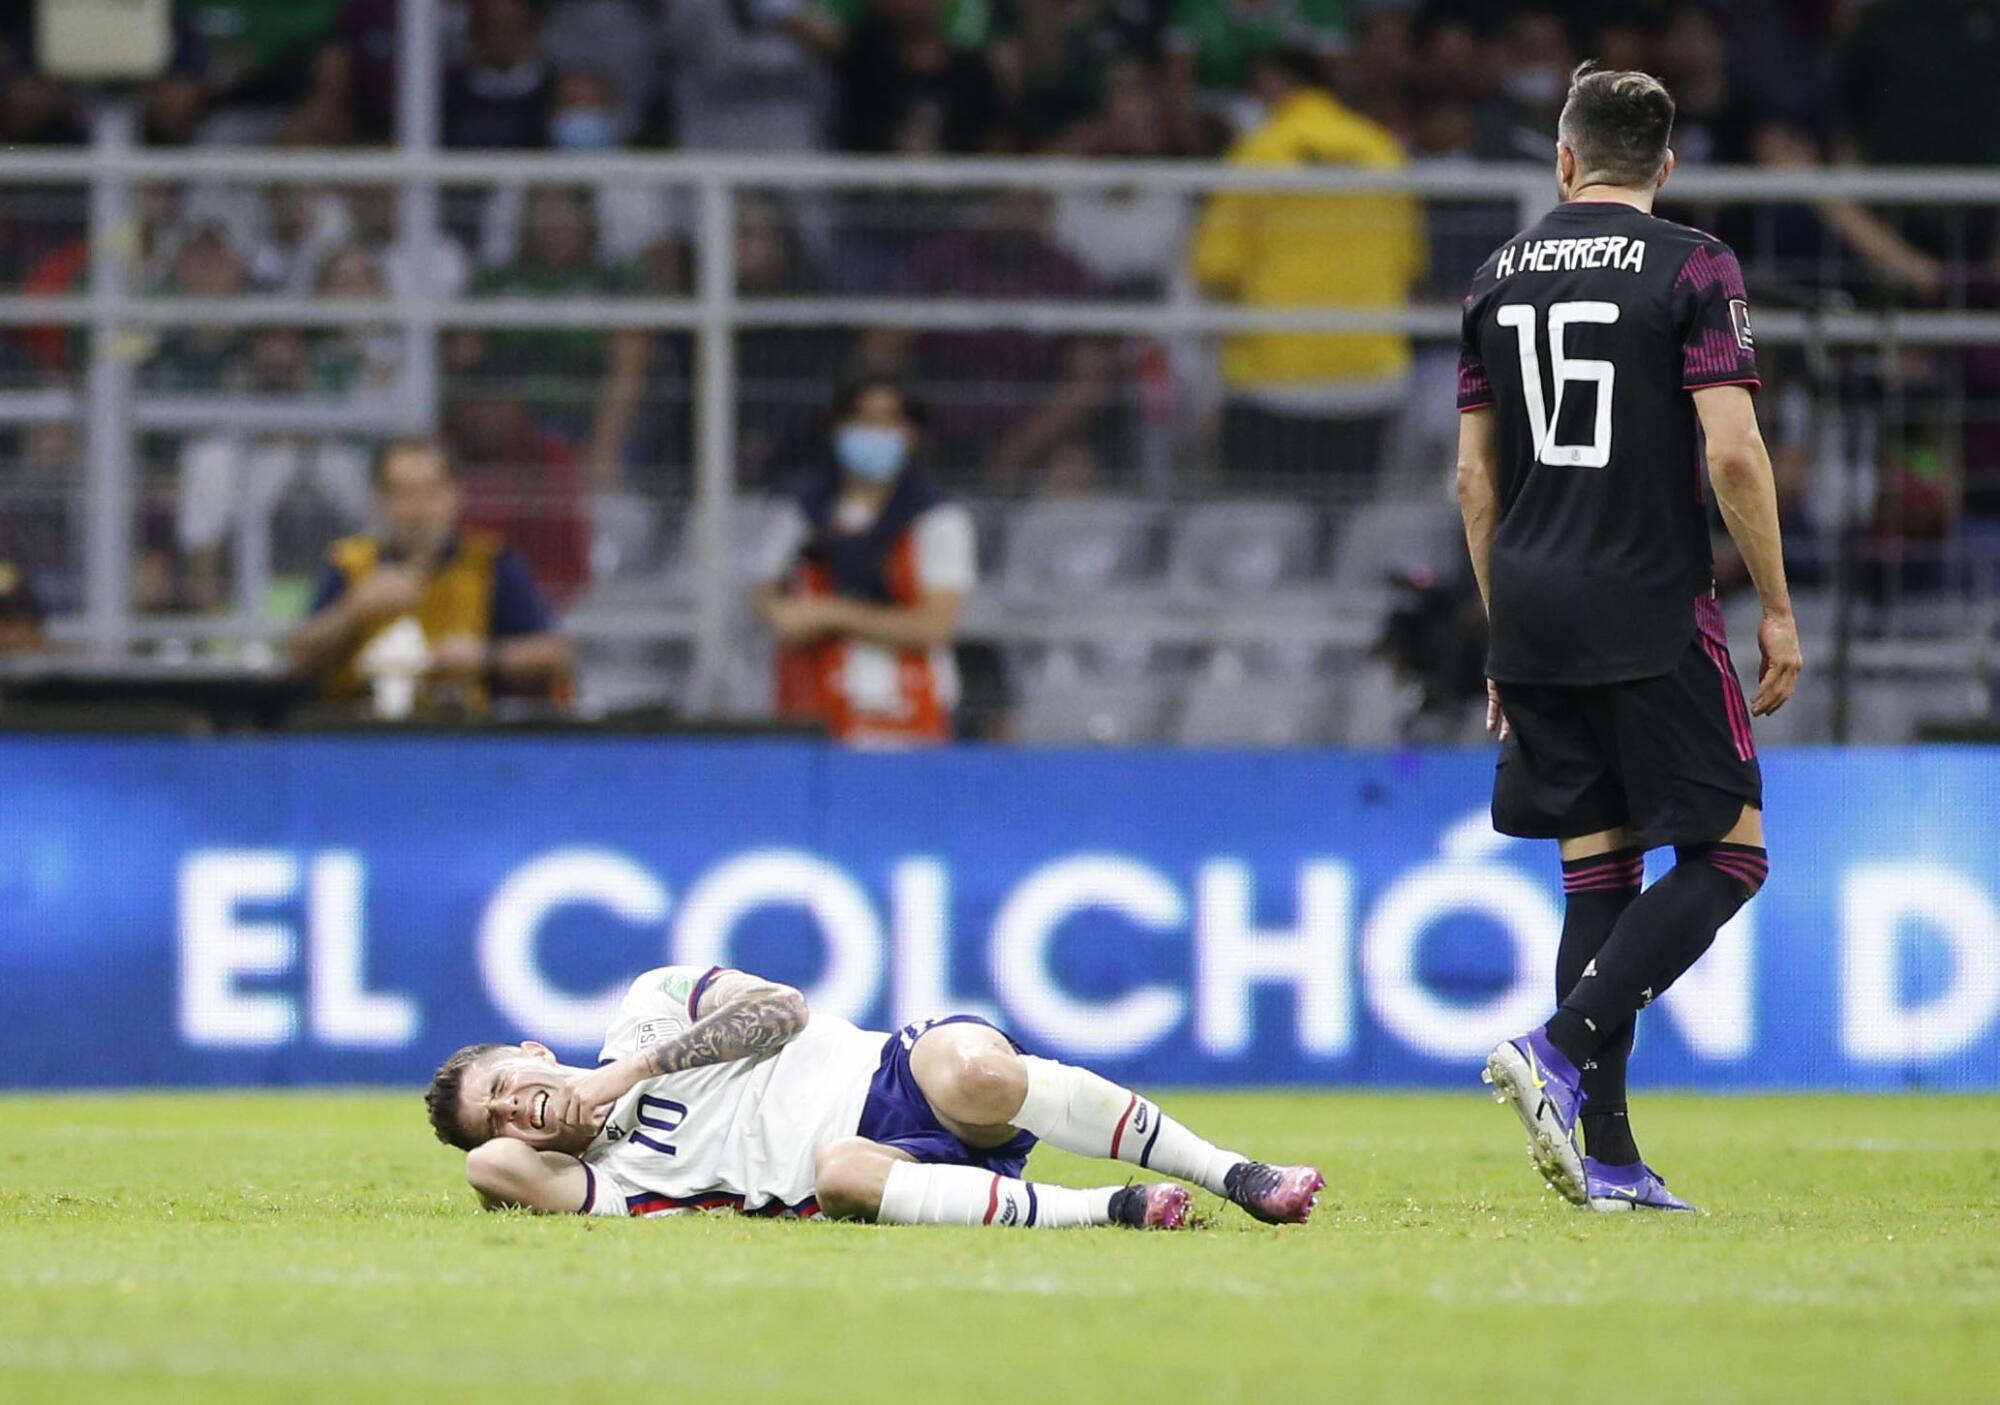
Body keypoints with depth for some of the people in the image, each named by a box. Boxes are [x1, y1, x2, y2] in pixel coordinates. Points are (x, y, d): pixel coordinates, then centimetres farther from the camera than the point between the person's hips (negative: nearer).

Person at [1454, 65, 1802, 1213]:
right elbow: (1733, 450, -14)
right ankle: (1561, 1053, -15)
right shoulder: (1693, 267, -6)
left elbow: (1476, 473, 14)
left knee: (1598, 864, 9)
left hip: (1532, 610, 6)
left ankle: (1610, 1158, 4)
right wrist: (1778, 610, -5)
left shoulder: (1500, 277, 11)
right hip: (1653, 607, -6)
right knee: (1728, 853, 3)